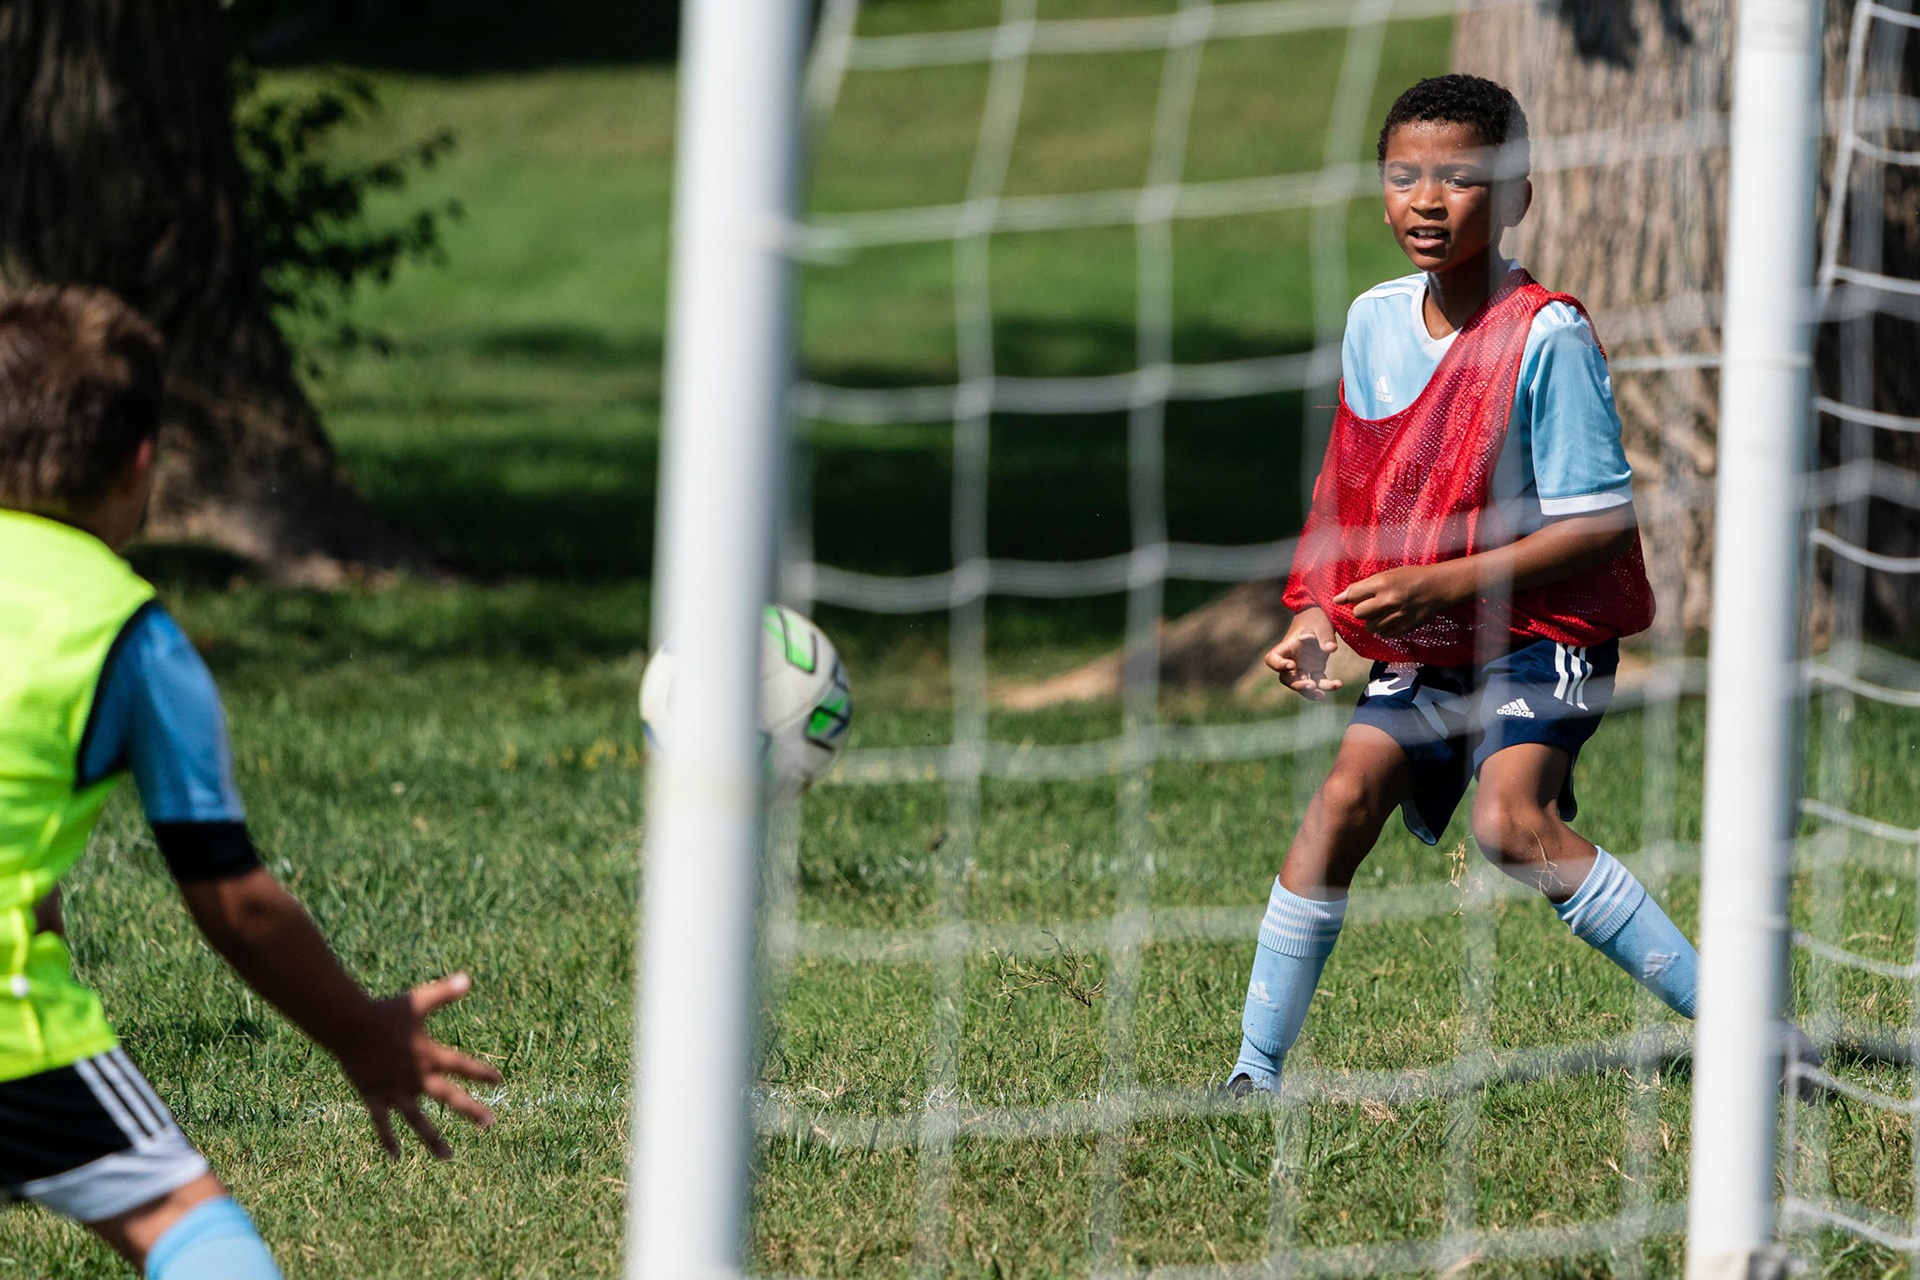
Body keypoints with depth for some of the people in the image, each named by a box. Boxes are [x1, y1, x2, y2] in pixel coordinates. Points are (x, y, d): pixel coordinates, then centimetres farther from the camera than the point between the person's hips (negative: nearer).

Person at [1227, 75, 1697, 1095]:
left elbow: (1599, 527, -19)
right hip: (1421, 649, 6)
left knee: (1510, 818, -25)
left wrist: (1442, 585, -24)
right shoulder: (1374, 322, 3)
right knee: (1347, 794, -11)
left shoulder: (1545, 338, -18)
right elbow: (1355, 497, 17)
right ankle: (1258, 1069, -5)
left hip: (1542, 636, -6)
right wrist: (1317, 616, 5)